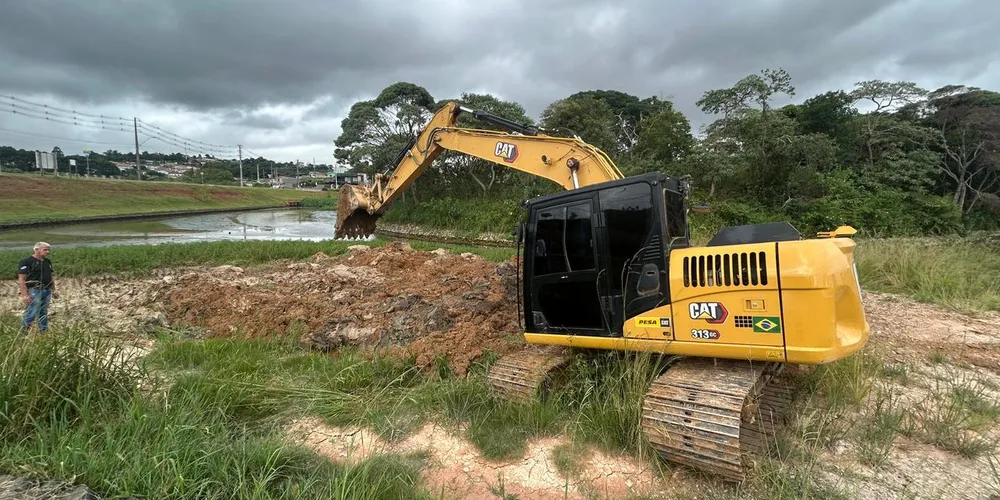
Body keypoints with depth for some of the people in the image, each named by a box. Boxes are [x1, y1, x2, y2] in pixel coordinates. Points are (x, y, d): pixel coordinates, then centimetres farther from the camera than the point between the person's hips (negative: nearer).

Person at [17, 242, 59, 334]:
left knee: (44, 314, 14)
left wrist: (53, 290, 20)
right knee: (31, 315, -8)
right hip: (34, 291, -7)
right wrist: (25, 295, -19)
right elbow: (21, 280, -13)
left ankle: (44, 332, 21)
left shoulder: (47, 262, 15)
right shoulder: (26, 262, -9)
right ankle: (23, 333, 5)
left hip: (47, 291, 7)